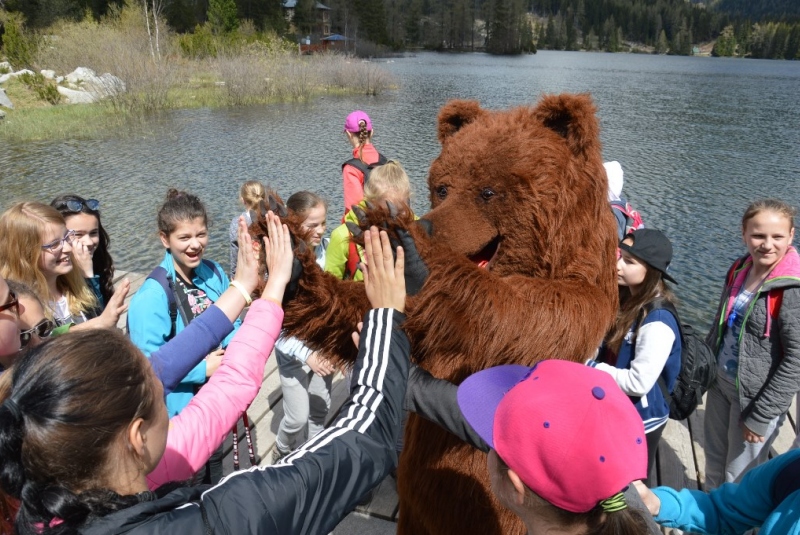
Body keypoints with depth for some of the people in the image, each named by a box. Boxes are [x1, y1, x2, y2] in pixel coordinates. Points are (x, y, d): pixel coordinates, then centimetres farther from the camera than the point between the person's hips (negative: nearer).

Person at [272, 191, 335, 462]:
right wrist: (306, 355, -22)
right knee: (297, 417, 5)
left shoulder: (327, 249, -11)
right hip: (294, 350, -4)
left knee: (321, 409, 17)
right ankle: (282, 455, 37)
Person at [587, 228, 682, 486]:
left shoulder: (658, 321, -28)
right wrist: (587, 361, -7)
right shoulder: (627, 298, -3)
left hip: (640, 422, -7)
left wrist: (590, 366, -22)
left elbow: (638, 382, -31)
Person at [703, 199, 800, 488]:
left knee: (739, 480, 13)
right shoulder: (740, 269, -2)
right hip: (720, 384, 6)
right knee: (714, 463, 24)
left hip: (755, 396, -6)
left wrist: (761, 416, -17)